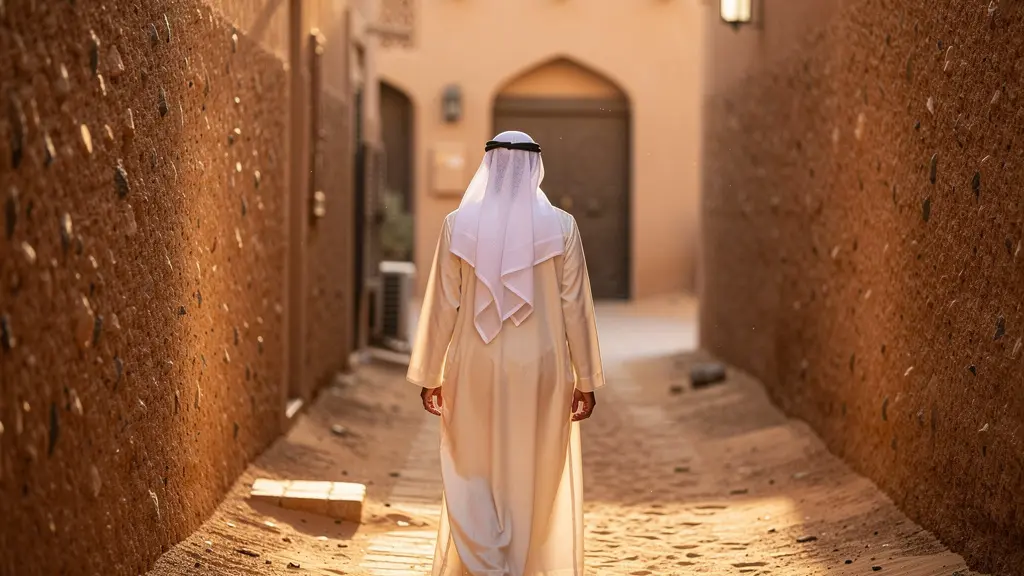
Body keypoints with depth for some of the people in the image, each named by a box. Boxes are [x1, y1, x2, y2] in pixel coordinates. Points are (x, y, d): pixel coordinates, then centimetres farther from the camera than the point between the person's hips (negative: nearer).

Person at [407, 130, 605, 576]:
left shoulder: (459, 225, -4)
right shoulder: (560, 226, -6)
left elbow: (442, 305, -1)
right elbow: (576, 307, -4)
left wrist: (430, 375, 7)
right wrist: (586, 380, 3)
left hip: (475, 371, 1)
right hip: (539, 372, 0)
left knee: (474, 479, 12)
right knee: (533, 481, 11)